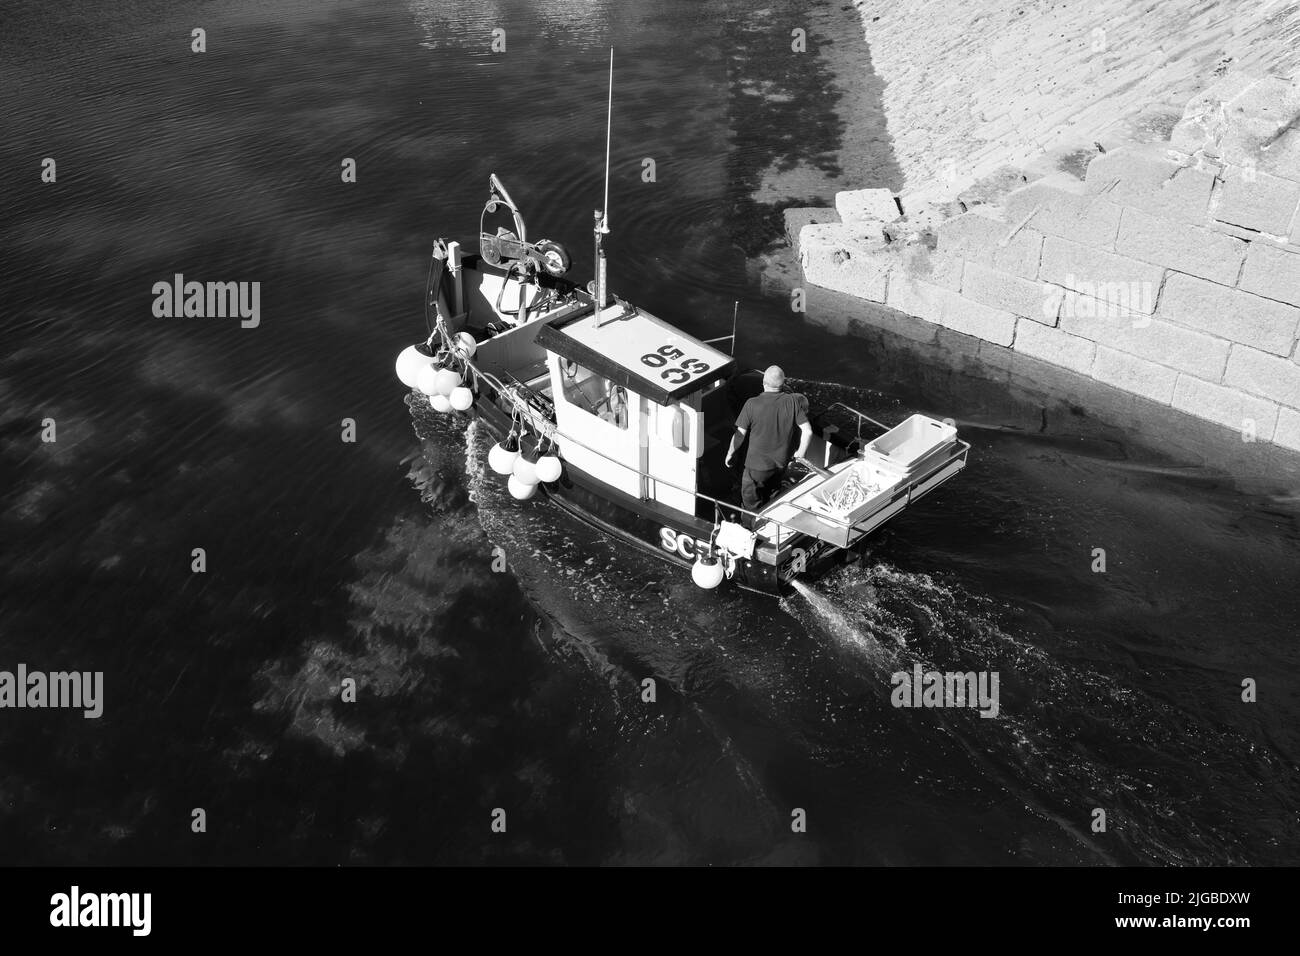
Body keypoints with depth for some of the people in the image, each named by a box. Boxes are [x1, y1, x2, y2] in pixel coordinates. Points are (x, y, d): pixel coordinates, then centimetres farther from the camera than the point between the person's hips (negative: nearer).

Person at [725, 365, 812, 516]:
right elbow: (807, 431, -10)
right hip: (781, 463, 4)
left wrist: (730, 453, 4)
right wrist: (801, 453, 7)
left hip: (757, 464, -4)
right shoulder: (792, 402, -13)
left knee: (751, 501, 16)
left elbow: (740, 435, -14)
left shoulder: (752, 404, -20)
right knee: (767, 497, 29)